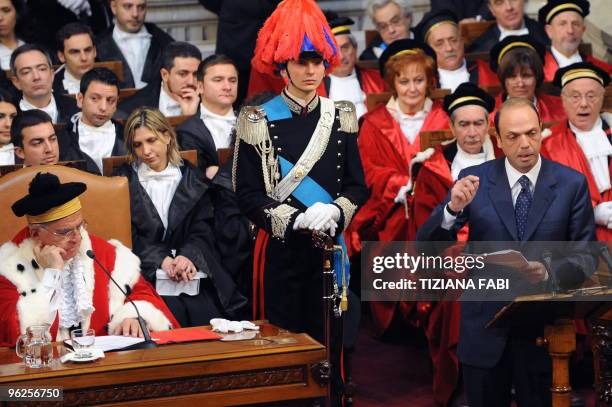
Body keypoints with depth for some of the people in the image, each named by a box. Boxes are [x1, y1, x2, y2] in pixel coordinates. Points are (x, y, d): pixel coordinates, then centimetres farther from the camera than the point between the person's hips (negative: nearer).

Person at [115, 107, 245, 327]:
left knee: (208, 316, -21)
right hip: (146, 273, -2)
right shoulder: (125, 180, 9)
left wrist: (188, 256, -15)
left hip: (192, 270, 2)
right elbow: (129, 235, 1)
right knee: (172, 312, -28)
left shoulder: (191, 177, 13)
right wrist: (162, 259, -15)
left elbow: (203, 229, 6)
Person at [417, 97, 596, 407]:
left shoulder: (571, 184, -2)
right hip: (485, 327, 0)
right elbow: (428, 245, -5)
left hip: (544, 328, 0)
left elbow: (585, 255, -1)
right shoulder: (474, 180, -2)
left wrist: (549, 273, -21)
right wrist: (453, 208, -24)